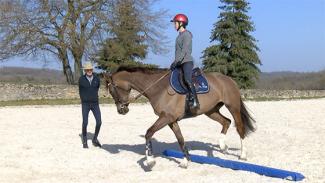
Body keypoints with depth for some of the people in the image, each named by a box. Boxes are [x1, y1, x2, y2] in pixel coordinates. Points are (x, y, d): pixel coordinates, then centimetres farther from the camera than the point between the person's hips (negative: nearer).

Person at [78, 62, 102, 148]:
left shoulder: (97, 79, 0)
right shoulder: (81, 79, -5)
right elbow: (80, 91, 9)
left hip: (95, 104, 2)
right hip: (85, 104, -2)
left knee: (99, 122, -5)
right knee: (85, 123, -3)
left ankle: (95, 139, 16)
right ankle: (84, 141, 17)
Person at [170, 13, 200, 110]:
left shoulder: (186, 35, -8)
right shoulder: (180, 35, 20)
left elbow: (184, 50, -17)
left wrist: (176, 61, -22)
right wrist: (175, 62, 16)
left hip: (186, 61, -10)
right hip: (180, 63, 10)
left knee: (187, 80, -28)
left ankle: (194, 102, -36)